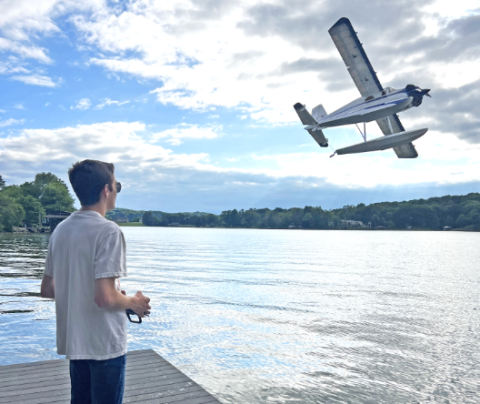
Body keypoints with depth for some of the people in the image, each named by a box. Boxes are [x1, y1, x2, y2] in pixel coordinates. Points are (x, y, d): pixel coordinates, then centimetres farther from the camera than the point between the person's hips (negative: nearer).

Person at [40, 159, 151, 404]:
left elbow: (46, 289, 11)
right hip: (105, 344, -7)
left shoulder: (60, 230, 4)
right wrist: (134, 303, -7)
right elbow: (105, 298, -25)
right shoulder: (108, 231, -20)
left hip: (73, 341, 7)